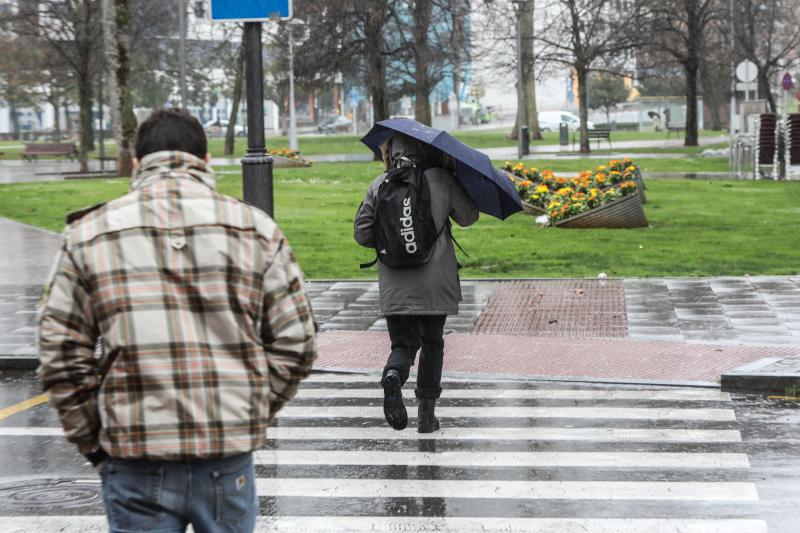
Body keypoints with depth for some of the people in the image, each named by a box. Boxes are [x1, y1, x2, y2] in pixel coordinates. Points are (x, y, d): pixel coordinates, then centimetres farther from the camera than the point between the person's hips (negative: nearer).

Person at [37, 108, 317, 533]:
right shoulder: (255, 229, 4)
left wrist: (95, 445, 10)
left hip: (136, 466, -1)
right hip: (228, 462, 1)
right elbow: (296, 343, 3)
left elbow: (61, 355, 2)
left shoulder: (89, 233, 3)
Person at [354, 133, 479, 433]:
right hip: (434, 284, -1)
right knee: (432, 343, 15)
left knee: (403, 343, 11)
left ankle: (393, 375, -23)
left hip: (393, 284, 1)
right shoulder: (441, 179, -4)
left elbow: (362, 234, 2)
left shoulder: (379, 186, 1)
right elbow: (468, 217, 8)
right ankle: (426, 413, 14)